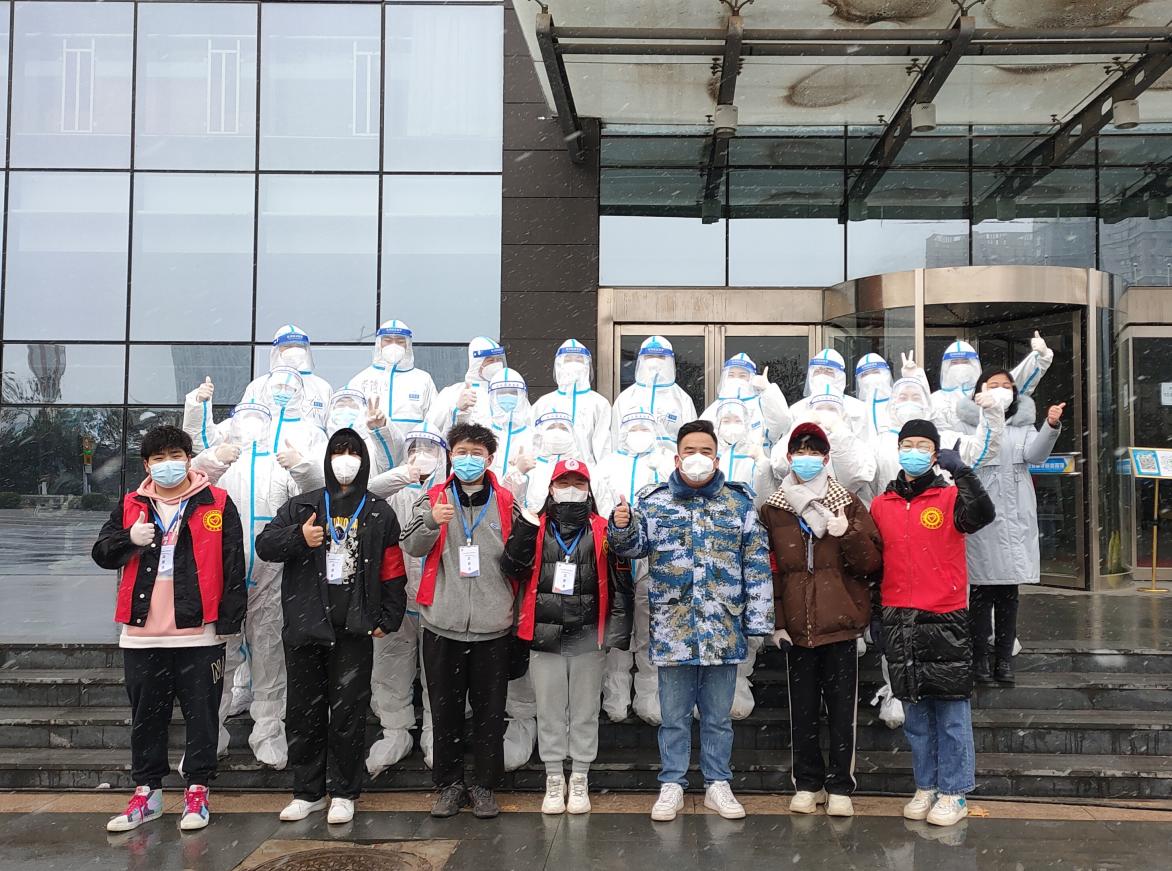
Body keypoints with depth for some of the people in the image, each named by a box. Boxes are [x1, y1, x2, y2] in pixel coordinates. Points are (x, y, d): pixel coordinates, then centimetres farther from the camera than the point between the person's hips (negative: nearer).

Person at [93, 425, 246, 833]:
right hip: (141, 635, 3)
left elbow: (233, 565, -2)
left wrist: (229, 619, -6)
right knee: (146, 717, 12)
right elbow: (101, 553, 10)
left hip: (199, 633, -3)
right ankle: (147, 792, 24)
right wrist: (129, 539, -12)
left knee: (201, 714, 5)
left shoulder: (217, 504, -1)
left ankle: (197, 791, 17)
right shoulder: (130, 506, 10)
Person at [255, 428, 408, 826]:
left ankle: (344, 793, 13)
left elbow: (393, 571, 5)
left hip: (355, 628, -2)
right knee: (304, 710, 8)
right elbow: (264, 545, 3)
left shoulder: (379, 513, 7)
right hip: (305, 626, 2)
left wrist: (389, 618, -2)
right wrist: (299, 538, -15)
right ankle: (308, 791, 20)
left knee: (349, 711, 1)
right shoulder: (301, 507, 10)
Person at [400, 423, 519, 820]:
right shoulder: (433, 498, 6)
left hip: (492, 624, 0)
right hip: (443, 623, 0)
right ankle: (449, 784, 21)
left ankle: (485, 786, 19)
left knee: (490, 711, 6)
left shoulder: (506, 502, 6)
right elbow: (412, 545, -7)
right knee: (445, 709, 8)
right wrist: (431, 522, -24)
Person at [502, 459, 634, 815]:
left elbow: (620, 582, 3)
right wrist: (523, 532, -17)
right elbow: (512, 570, -5)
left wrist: (618, 628, -3)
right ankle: (554, 781, 20)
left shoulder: (602, 531, 3)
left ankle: (580, 781, 20)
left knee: (585, 712, 8)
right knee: (549, 711, 8)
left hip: (588, 637, -1)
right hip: (544, 636, 1)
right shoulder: (535, 529, 6)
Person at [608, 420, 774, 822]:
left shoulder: (739, 504, 4)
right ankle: (672, 786, 20)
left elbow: (757, 565, 4)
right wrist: (621, 527, -24)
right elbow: (633, 546, -2)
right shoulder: (655, 502, 4)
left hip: (724, 629, 1)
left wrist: (758, 619, -1)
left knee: (718, 715, 12)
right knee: (674, 715, 8)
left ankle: (718, 784, 24)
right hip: (672, 628, 0)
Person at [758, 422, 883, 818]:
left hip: (841, 623, -1)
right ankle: (807, 784, 19)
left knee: (842, 709, 3)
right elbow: (768, 570, 7)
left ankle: (840, 787, 13)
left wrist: (848, 535, -16)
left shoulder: (849, 505, 5)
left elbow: (872, 563, 1)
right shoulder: (773, 511, 7)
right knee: (803, 709, 8)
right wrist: (775, 620, 2)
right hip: (796, 625, 1)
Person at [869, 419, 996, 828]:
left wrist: (961, 471, -31)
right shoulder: (881, 506, 10)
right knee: (915, 710, 11)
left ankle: (953, 793, 11)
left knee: (951, 709, 1)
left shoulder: (951, 498, -1)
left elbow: (983, 514, -22)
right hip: (898, 621, 4)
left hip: (945, 618, -4)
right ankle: (925, 787, 23)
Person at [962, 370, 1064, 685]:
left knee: (1009, 592, 8)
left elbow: (1035, 454, -7)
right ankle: (981, 658, 8)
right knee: (982, 591, 0)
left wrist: (1051, 426, -23)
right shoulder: (969, 424, 0)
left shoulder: (1022, 426, 12)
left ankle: (1004, 659, 16)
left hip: (1015, 518, 4)